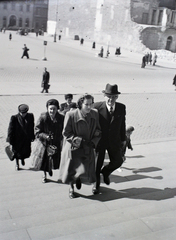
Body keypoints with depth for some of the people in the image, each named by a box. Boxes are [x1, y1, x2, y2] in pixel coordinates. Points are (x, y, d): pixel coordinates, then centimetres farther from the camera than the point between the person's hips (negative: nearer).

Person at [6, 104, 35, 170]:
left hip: (27, 139, 2)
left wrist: (32, 136, 10)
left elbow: (32, 127, 6)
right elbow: (10, 129, -10)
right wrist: (10, 140, -9)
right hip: (17, 139, -2)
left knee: (26, 152, 10)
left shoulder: (30, 116, -6)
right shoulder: (14, 118, -16)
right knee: (17, 152, 15)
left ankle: (22, 158, 47)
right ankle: (17, 164, 42)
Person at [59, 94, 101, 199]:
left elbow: (98, 131, 6)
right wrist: (76, 139, -23)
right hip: (73, 147, -3)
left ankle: (78, 178, 46)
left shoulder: (95, 114, -7)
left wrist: (93, 142, -7)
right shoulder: (71, 115, -19)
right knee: (73, 170, 1)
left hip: (88, 148, 4)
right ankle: (71, 188, 33)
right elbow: (66, 133, -10)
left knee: (87, 169, 8)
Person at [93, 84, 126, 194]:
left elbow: (122, 124, 3)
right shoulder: (97, 107, -17)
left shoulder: (121, 108, -8)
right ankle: (96, 184, 36)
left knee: (118, 161, 7)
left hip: (114, 140, 3)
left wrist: (123, 138, 10)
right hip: (99, 140, -2)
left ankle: (105, 172, 41)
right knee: (97, 164, 10)